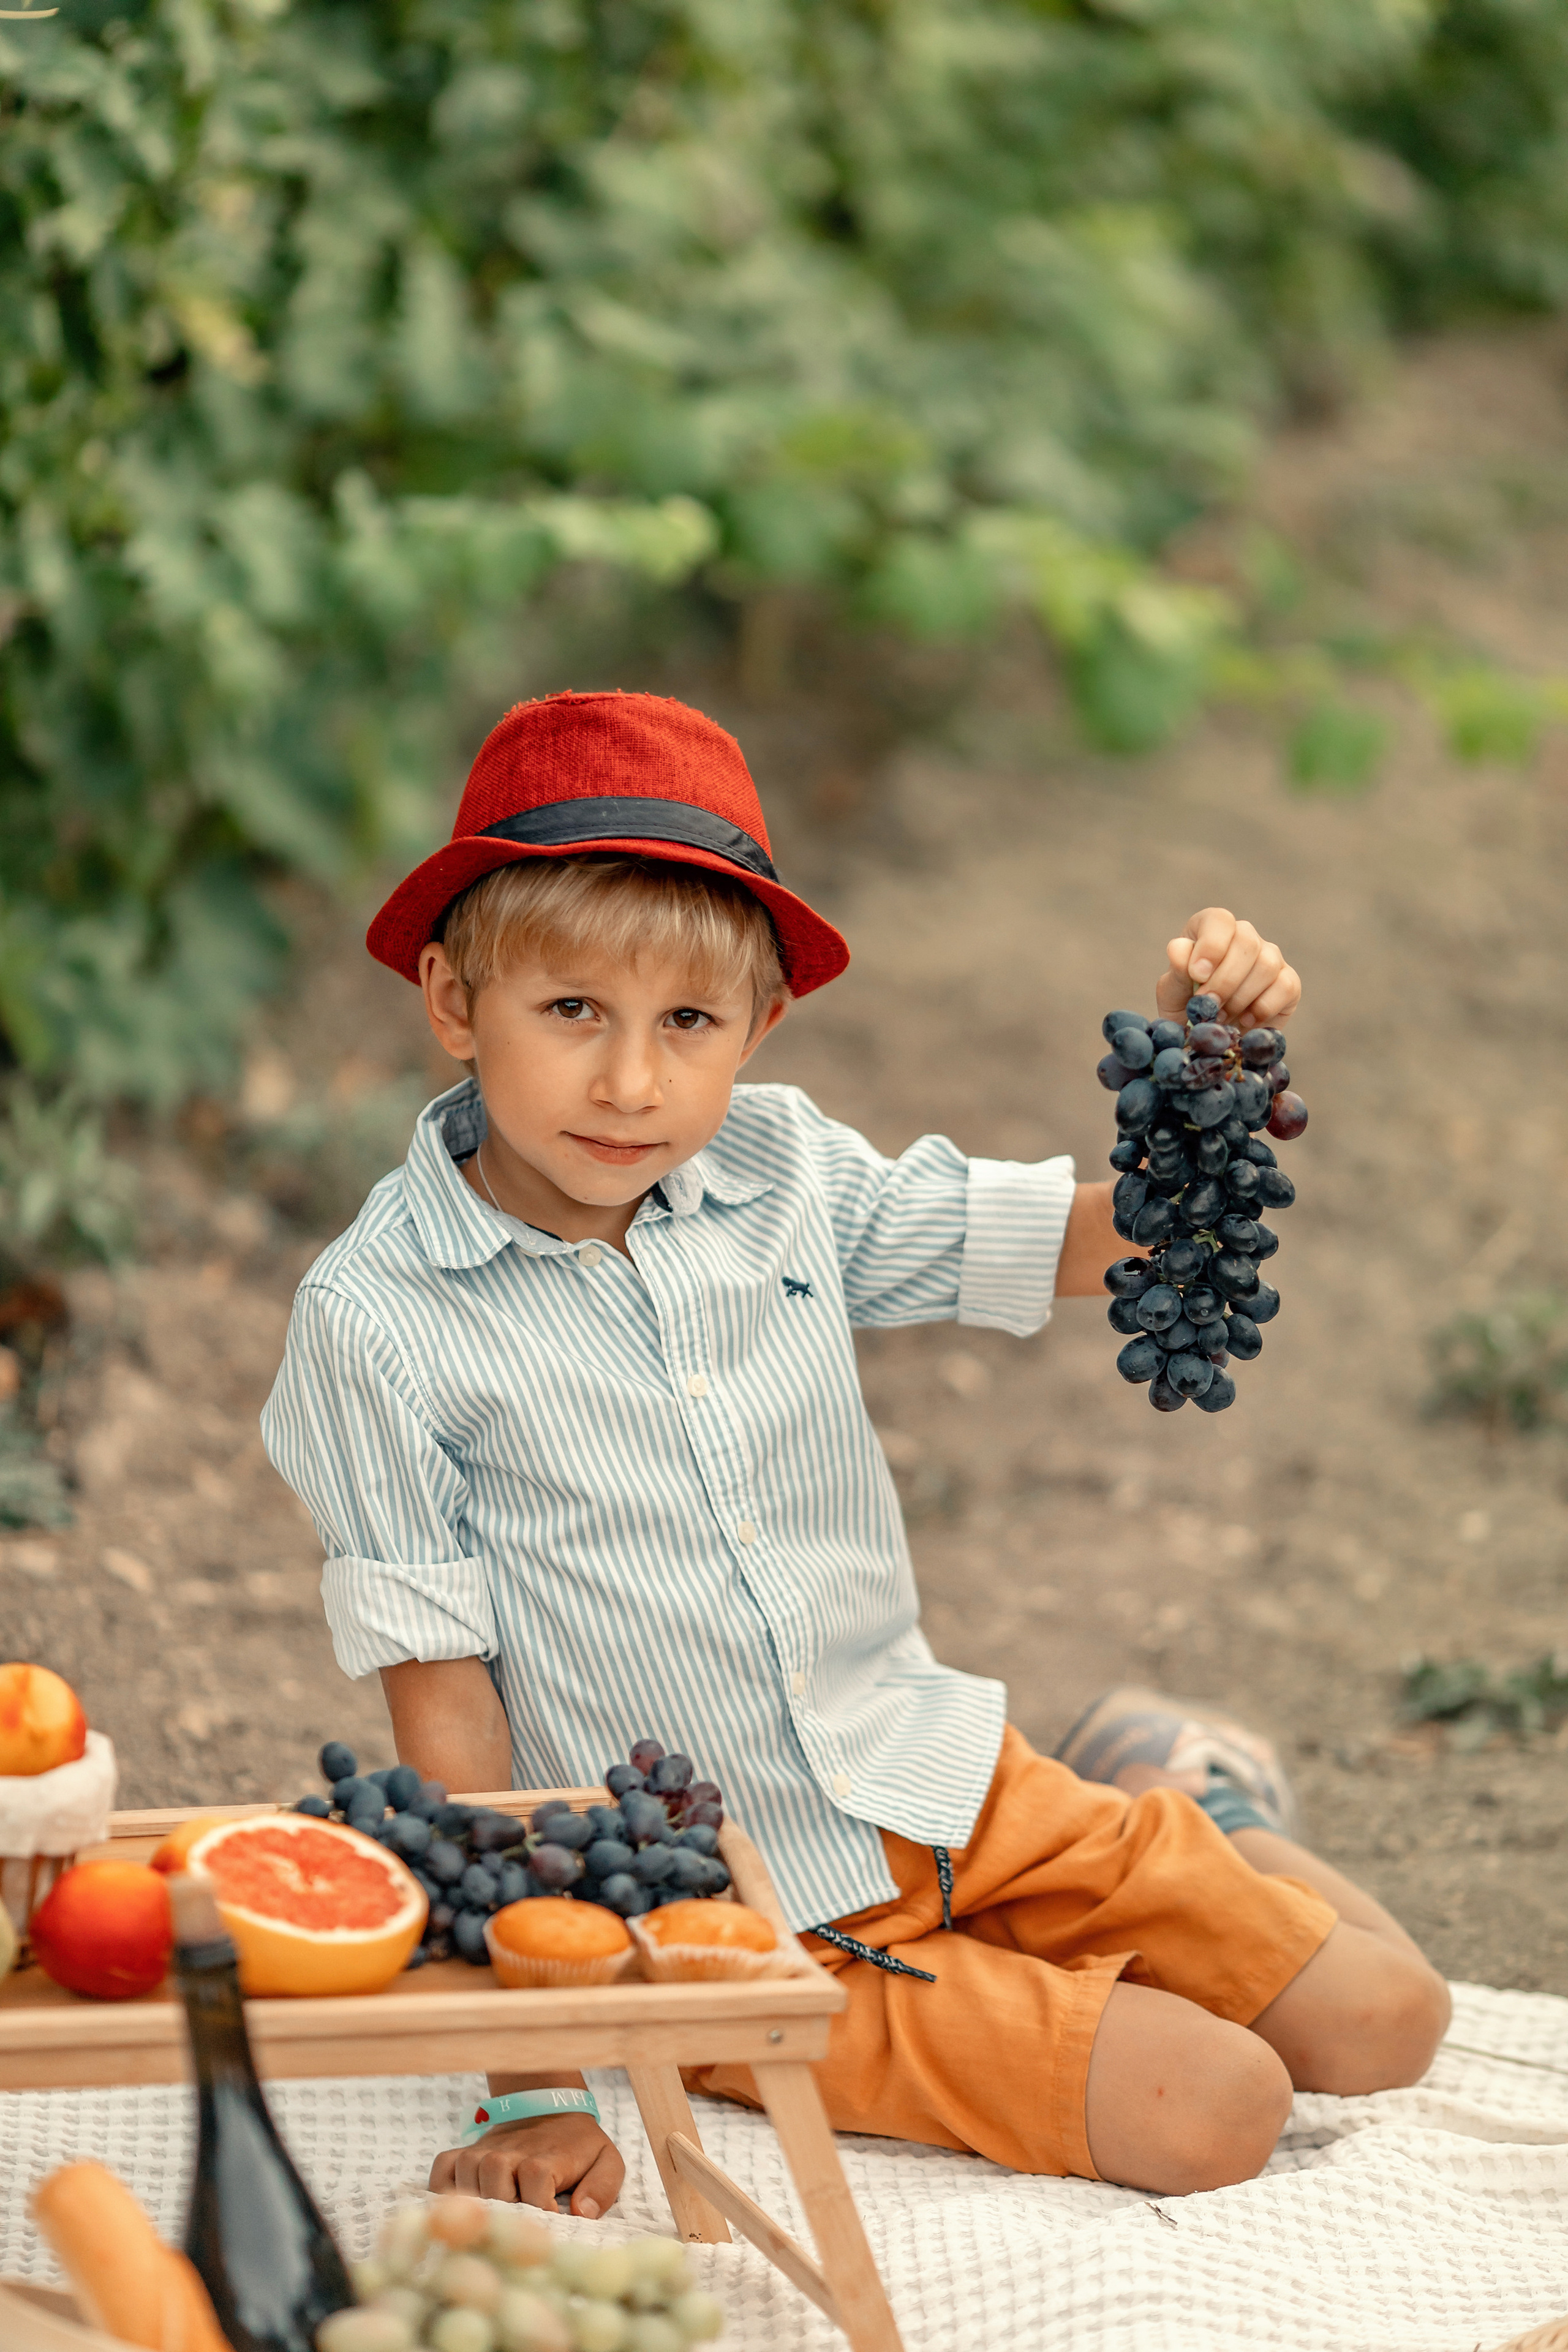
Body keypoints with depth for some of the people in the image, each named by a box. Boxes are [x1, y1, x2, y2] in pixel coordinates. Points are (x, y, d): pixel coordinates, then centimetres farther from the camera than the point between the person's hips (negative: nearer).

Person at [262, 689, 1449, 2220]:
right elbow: (442, 1704, -14)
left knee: (1380, 2022, 4)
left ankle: (1188, 1807, 29)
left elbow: (1104, 1239, 5)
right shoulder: (378, 1321, -16)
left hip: (934, 1787, 5)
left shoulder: (780, 1172, -3)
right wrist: (531, 2080, -17)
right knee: (1208, 2111, -18)